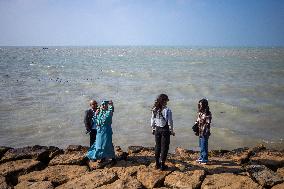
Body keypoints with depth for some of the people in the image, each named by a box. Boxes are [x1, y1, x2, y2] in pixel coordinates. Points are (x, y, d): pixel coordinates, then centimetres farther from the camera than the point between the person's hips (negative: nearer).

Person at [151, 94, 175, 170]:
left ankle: (157, 164, 22)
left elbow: (152, 120, 5)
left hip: (157, 129, 4)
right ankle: (162, 165, 9)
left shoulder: (154, 110, -3)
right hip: (165, 130, -4)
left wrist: (153, 129, 17)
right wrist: (172, 131, -1)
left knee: (157, 146, 15)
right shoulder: (167, 110, -16)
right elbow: (170, 122, -12)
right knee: (164, 147, 6)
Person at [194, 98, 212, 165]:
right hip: (200, 132, 9)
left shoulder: (207, 113, -16)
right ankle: (201, 157, 34)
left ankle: (204, 160, 5)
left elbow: (207, 124, -18)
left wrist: (205, 132, -20)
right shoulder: (200, 112, 9)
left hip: (204, 133, -9)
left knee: (204, 146, -3)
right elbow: (197, 121, 19)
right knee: (201, 146, 20)